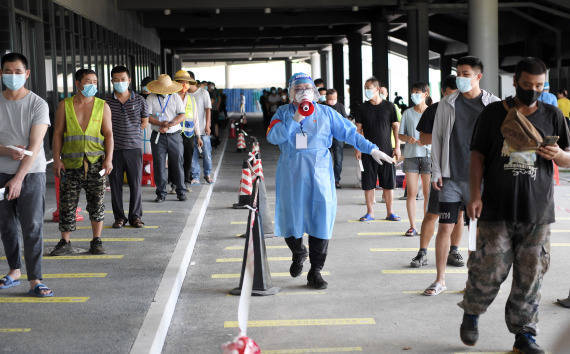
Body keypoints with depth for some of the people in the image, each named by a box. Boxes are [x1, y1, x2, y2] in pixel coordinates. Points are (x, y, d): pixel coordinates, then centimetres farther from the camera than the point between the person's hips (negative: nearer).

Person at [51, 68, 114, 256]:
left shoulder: (102, 106, 6)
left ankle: (96, 242, 13)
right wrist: (57, 160, -2)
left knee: (97, 204, 3)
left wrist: (108, 159, -9)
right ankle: (65, 243, 10)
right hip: (71, 163, 0)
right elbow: (58, 134, 6)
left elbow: (108, 134, 3)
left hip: (96, 163, 0)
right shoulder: (65, 105, 5)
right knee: (67, 205, 1)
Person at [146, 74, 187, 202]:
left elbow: (182, 115, 0)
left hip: (174, 135, 1)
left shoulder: (176, 98, 7)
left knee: (177, 164, 1)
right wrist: (161, 123, -18)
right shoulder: (151, 99, 3)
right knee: (159, 165, 1)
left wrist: (170, 124, -15)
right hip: (158, 137, 0)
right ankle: (161, 193, 9)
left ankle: (181, 191, 12)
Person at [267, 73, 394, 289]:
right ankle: (298, 254, 37)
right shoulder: (283, 113, 8)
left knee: (321, 221, -4)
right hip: (291, 176, 0)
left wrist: (372, 149, 3)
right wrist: (295, 119, -16)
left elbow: (349, 133, 10)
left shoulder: (326, 113, 9)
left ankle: (315, 272, 6)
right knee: (291, 220, 6)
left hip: (319, 175, 0)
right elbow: (272, 137, -7)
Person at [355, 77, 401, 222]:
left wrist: (397, 147, 1)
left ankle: (389, 212, 11)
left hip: (386, 150, 0)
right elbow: (359, 129, 6)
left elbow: (396, 127, 6)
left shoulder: (389, 106, 3)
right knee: (368, 184, 2)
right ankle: (370, 212, 11)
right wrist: (358, 148, -1)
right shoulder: (362, 108, 4)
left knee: (388, 184, 2)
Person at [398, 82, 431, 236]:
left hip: (428, 155, -1)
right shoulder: (408, 113, 8)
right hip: (411, 155, 1)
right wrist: (408, 139, -11)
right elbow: (400, 135, 10)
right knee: (411, 192, -1)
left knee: (428, 193, 1)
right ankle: (412, 226, 6)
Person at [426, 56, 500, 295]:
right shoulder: (447, 104, 5)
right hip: (451, 177, 1)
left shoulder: (494, 105, 0)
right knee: (444, 227, 1)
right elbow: (437, 139, 8)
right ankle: (440, 280, 11)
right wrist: (436, 172, 2)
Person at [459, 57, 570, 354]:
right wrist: (475, 194, -7)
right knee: (490, 268, -3)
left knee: (530, 274, 4)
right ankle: (471, 313, 23)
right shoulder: (494, 113, 4)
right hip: (497, 210, -2)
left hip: (538, 212, 2)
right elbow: (477, 155, 3)